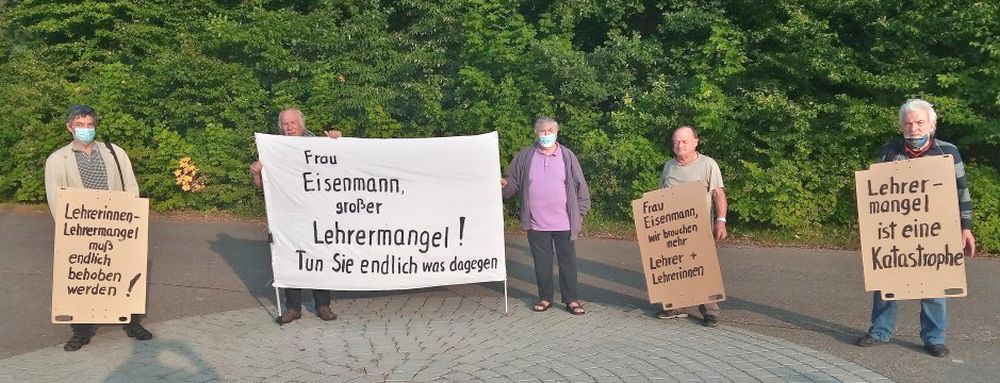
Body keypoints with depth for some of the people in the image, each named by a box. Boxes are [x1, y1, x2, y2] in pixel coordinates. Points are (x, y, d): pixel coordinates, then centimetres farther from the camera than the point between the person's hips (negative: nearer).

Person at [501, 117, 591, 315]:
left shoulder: (567, 156, 3)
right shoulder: (524, 157, 5)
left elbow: (580, 186, 5)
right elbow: (514, 183, 10)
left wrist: (580, 212, 2)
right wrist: (505, 184, -13)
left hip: (564, 222, -1)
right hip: (537, 223, 1)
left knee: (568, 261, 3)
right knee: (542, 262, 10)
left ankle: (571, 299, 12)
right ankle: (545, 297, 22)